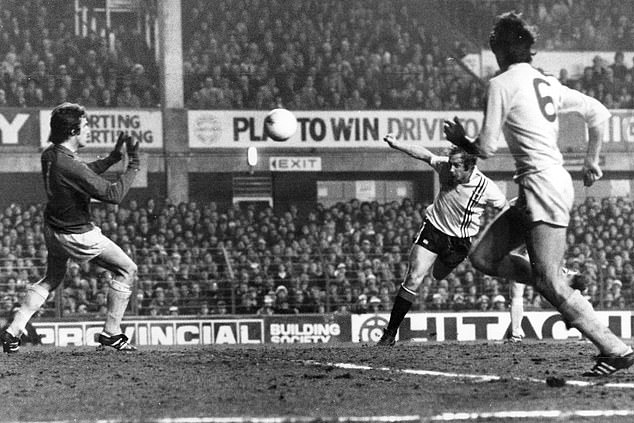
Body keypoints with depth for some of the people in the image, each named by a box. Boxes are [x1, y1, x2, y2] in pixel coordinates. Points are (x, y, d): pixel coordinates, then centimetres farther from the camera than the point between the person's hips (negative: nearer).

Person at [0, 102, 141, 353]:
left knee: (51, 279, 28)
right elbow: (113, 195, -29)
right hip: (78, 236, -9)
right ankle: (110, 333, 11)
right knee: (126, 270, 7)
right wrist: (133, 165, -21)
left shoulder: (49, 154, -4)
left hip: (53, 228, 9)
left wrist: (113, 158, 7)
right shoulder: (71, 166, -32)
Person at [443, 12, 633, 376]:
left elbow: (486, 149, -7)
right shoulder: (548, 83, 16)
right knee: (483, 258, 10)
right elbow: (599, 113, 19)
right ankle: (567, 288, 8)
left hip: (543, 184, -9)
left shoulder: (503, 84, -7)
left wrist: (460, 139, 14)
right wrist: (592, 160, 30)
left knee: (548, 282, -12)